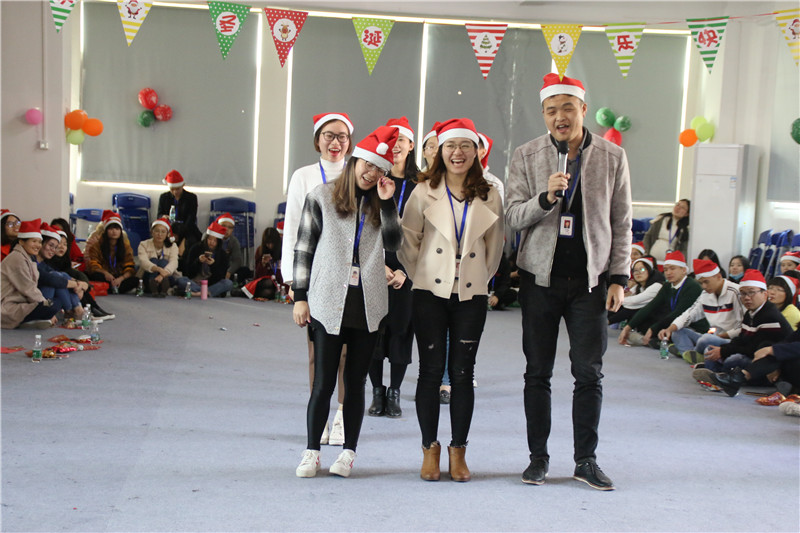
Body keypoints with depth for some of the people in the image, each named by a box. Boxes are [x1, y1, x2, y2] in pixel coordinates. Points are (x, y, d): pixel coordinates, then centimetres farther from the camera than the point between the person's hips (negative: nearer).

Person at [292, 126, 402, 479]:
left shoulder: (381, 204, 12)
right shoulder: (322, 197, 4)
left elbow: (393, 244, -2)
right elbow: (303, 249, 4)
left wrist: (387, 202, -9)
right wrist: (300, 296, 1)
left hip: (368, 306, 3)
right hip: (328, 304, -2)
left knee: (356, 383, 8)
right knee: (323, 383, -1)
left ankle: (349, 452, 17)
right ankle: (312, 452, 12)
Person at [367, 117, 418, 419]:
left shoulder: (420, 186, 5)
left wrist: (404, 271, -7)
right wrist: (380, 266, -10)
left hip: (407, 271, 0)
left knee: (401, 328, 2)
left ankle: (394, 394, 14)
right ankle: (377, 393, 14)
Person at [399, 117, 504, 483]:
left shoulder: (489, 196, 5)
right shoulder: (424, 192, 1)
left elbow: (495, 247, 13)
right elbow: (408, 240, 6)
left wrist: (481, 279, 11)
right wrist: (419, 274, 5)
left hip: (471, 295, 1)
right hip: (430, 292, -1)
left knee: (463, 373, 3)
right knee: (431, 370, 2)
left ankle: (458, 451, 15)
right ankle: (430, 449, 14)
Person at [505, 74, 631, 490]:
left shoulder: (612, 158, 3)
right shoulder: (526, 156, 1)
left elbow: (621, 224, 7)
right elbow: (513, 216, -4)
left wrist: (619, 277, 1)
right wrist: (546, 197, -22)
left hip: (590, 280, 0)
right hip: (541, 278, 0)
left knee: (589, 373, 2)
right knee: (538, 373, 6)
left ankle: (586, 460, 16)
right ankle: (538, 458, 18)